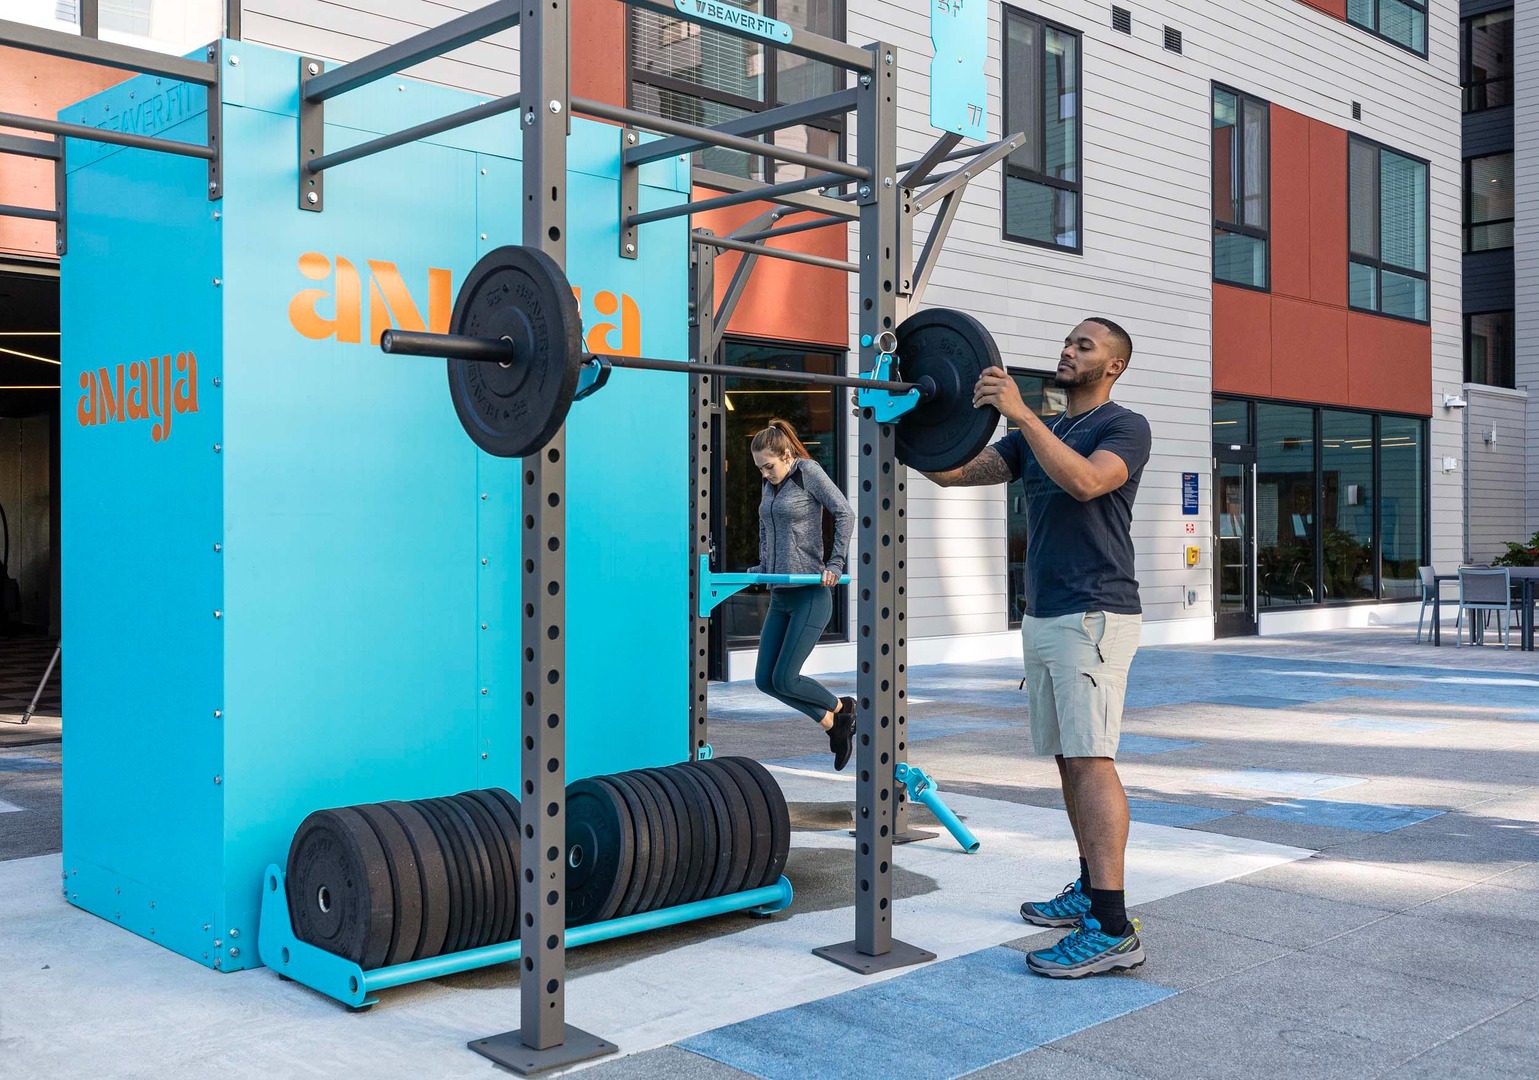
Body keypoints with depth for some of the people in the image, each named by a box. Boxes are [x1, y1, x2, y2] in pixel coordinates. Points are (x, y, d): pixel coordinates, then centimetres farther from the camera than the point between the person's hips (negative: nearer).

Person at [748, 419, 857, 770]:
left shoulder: (808, 472, -8)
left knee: (784, 679, -10)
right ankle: (832, 725, 18)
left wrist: (835, 565, -17)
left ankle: (842, 708, 16)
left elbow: (845, 514, -14)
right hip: (779, 596, 8)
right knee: (765, 680, 4)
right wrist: (762, 567, 19)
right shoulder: (770, 483, 13)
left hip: (810, 593, -8)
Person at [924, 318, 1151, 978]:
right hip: (1043, 617, 8)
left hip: (1093, 617, -8)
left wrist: (1021, 413, -28)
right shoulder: (1036, 435, 18)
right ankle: (1091, 888, 24)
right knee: (1069, 757, 13)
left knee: (1090, 758, -15)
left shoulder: (1124, 427, -5)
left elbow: (1084, 481, -26)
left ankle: (1112, 929, -17)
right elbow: (953, 472, 11)